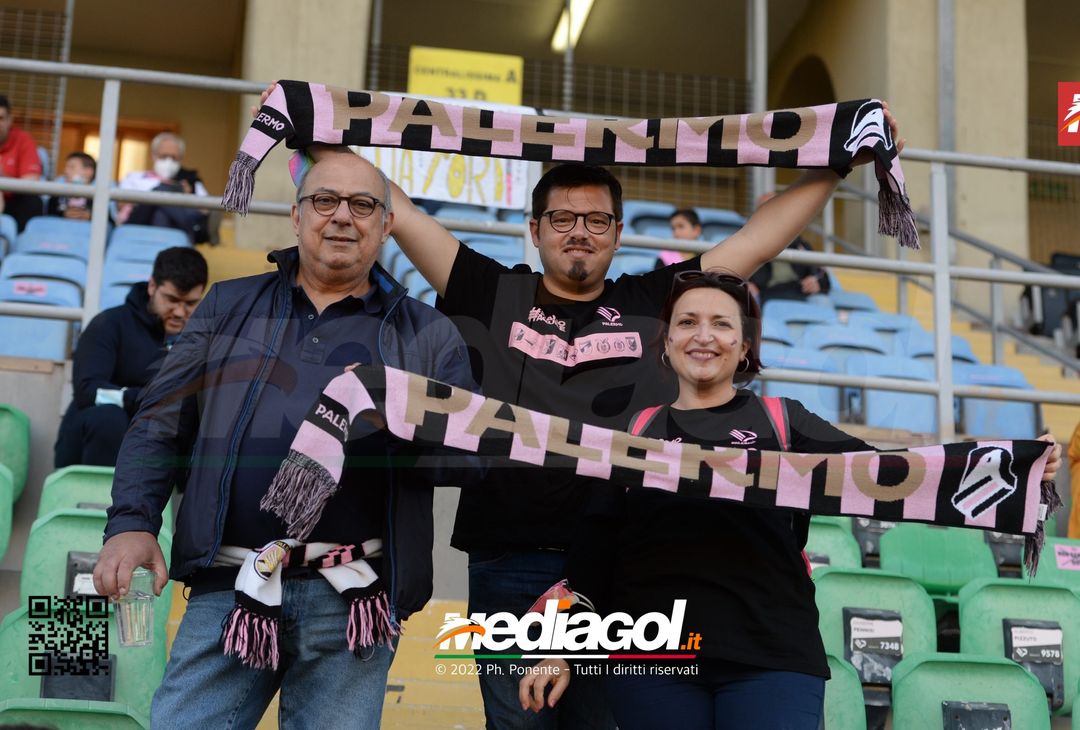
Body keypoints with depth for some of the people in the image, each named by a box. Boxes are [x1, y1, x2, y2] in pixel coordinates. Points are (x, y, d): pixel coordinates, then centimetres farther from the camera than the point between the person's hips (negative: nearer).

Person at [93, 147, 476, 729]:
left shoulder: (428, 335, 13)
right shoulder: (228, 308, 16)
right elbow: (160, 424, 12)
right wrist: (131, 523, -3)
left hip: (351, 602, 0)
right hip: (228, 588, 1)